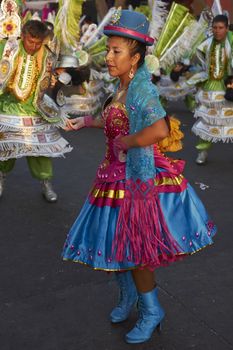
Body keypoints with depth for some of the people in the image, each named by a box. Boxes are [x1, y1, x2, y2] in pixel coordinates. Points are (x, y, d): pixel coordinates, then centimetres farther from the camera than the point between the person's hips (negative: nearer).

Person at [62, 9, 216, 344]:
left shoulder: (143, 90, -22)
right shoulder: (122, 88, 5)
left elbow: (159, 130, -39)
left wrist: (124, 143, -26)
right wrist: (88, 121, 23)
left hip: (139, 180, -8)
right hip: (118, 178, 8)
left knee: (132, 248, 5)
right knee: (118, 244, 19)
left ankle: (152, 311, 27)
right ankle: (128, 295, 43)